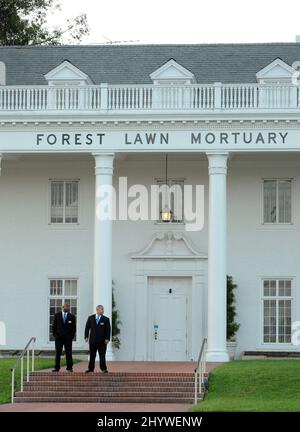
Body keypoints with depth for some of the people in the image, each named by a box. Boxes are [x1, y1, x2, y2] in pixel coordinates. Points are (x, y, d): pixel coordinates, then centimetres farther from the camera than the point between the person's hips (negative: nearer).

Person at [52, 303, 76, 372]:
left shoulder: (72, 317, 4)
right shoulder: (57, 315, 5)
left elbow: (74, 327, 5)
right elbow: (54, 326, 7)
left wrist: (72, 336, -4)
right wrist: (54, 334, -1)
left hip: (68, 338, -1)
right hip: (58, 337, 1)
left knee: (68, 353, 0)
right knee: (58, 353, 2)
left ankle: (69, 368, 5)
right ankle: (57, 368, 5)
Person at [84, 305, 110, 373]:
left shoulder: (106, 319, 1)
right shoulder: (90, 318, 7)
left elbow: (108, 330, -3)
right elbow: (87, 328, 7)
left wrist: (107, 338, -12)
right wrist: (86, 337, -3)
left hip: (102, 341, -1)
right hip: (92, 340, 1)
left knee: (102, 355, 0)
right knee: (92, 355, 5)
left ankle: (103, 369, 5)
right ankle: (91, 368, 11)